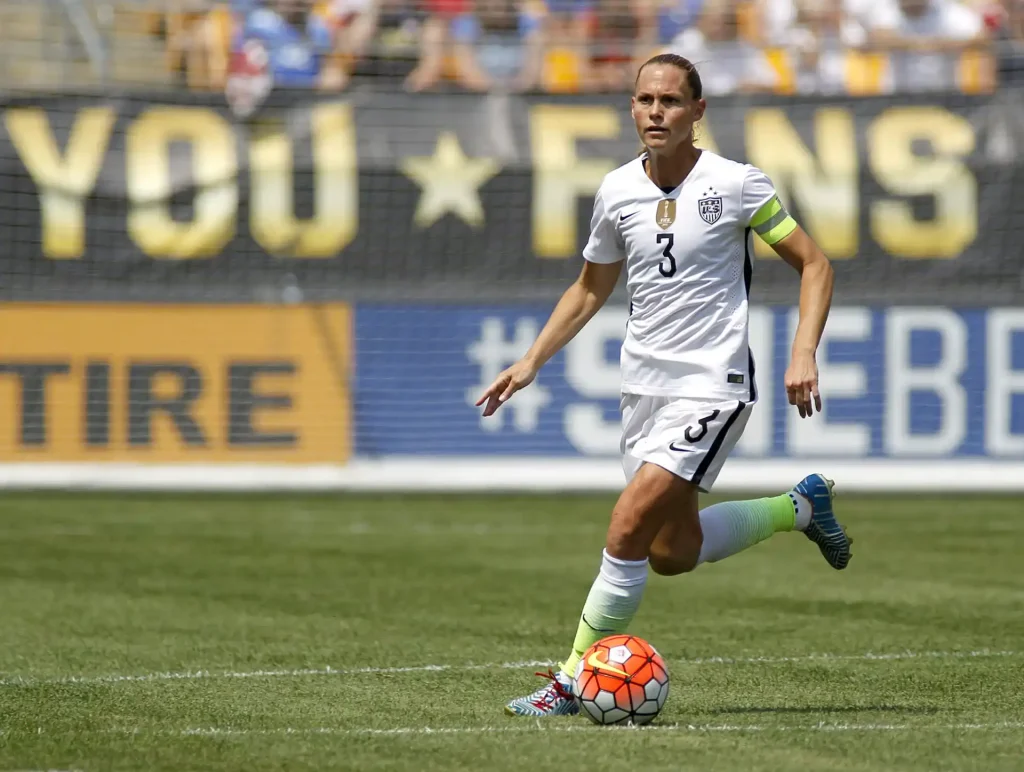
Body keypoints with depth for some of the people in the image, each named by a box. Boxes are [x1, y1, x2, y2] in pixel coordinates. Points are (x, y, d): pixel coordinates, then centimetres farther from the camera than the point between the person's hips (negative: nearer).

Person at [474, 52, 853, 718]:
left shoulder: (736, 185, -11)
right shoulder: (617, 191, 3)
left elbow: (815, 265, -4)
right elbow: (591, 288, 18)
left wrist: (803, 354, -16)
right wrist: (531, 363, 11)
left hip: (713, 387, -6)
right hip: (644, 385, 6)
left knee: (629, 530, -17)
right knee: (672, 553, 14)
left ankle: (574, 681, -6)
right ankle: (799, 508, 36)